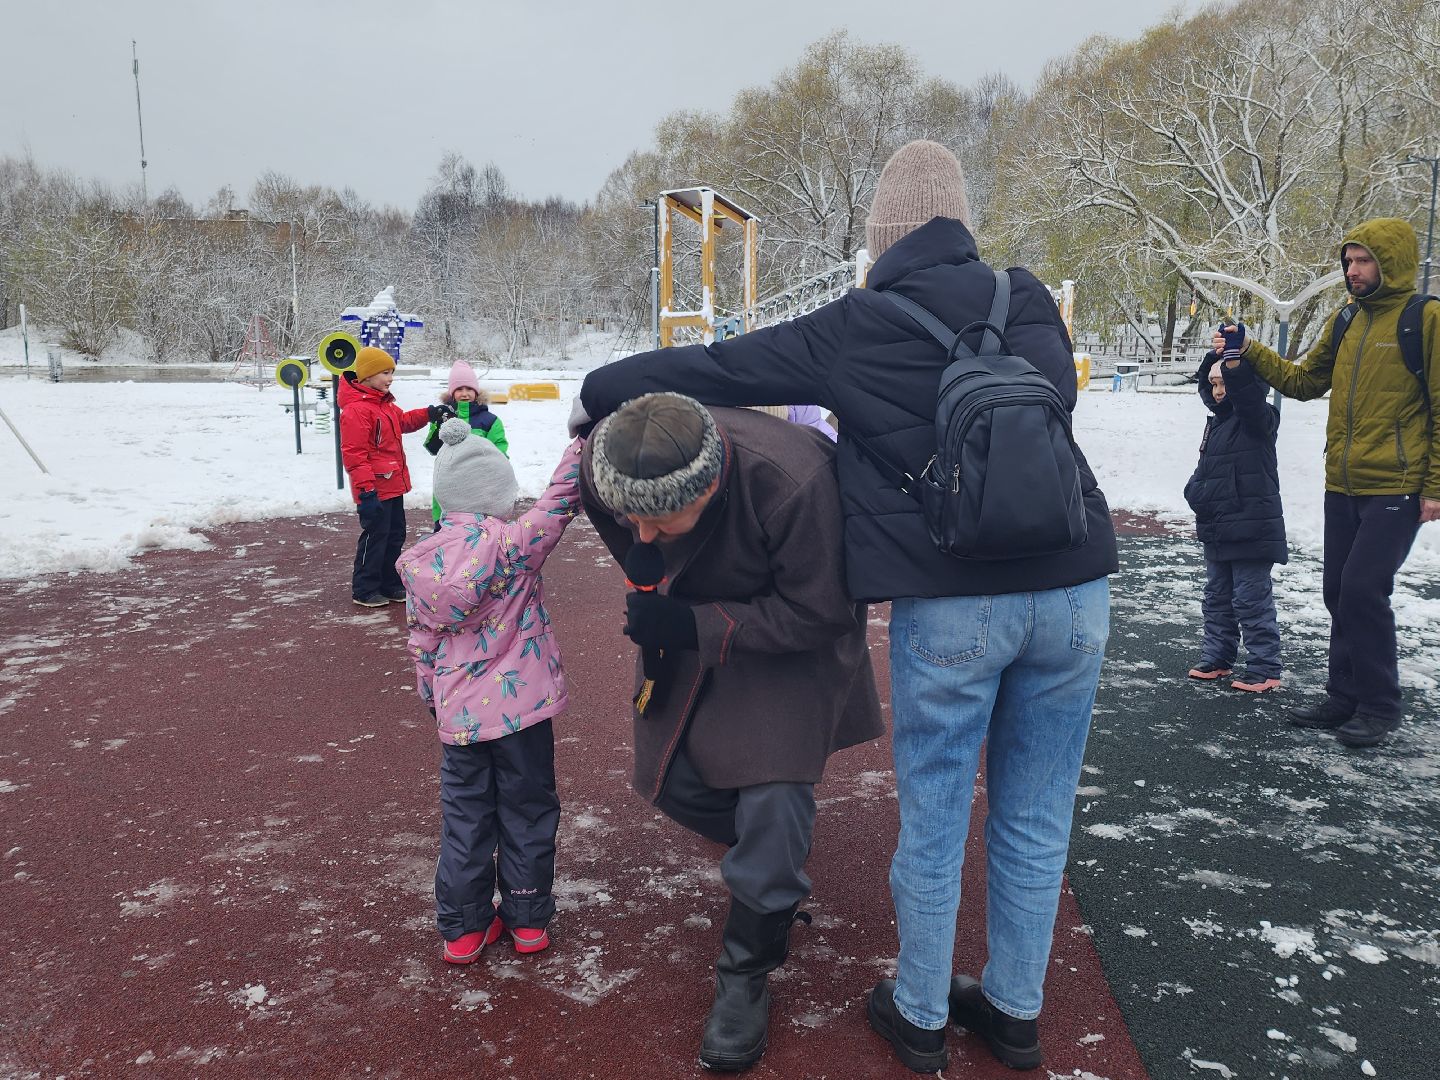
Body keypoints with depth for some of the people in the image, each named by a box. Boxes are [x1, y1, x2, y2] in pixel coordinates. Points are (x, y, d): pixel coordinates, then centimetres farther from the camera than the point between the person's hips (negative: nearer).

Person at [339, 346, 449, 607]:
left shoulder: (385, 404, 13)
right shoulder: (356, 409, -19)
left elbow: (404, 421, 31)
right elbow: (353, 453, -21)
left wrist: (429, 414, 13)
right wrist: (365, 490, -23)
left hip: (393, 485, 10)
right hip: (375, 489, -10)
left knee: (395, 535, 16)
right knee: (375, 536, -2)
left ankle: (389, 585, 28)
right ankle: (364, 590, 11)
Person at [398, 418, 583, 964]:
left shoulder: (419, 562, 1)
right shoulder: (511, 543, -14)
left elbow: (421, 644, 7)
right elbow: (559, 501, -11)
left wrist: (434, 702, 19)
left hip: (458, 712, 4)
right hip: (521, 705, -3)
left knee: (464, 816, 15)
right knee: (527, 811, 13)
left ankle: (463, 927, 24)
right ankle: (528, 919, 25)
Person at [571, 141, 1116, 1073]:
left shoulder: (856, 328, -2)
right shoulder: (1032, 306, 9)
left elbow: (714, 366, 3)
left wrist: (602, 391, 18)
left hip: (951, 604, -4)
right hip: (1073, 589, 4)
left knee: (934, 819, 12)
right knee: (1036, 818, 16)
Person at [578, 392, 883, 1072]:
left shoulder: (793, 481, -42)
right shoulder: (604, 473, -28)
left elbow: (815, 613, -27)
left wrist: (698, 628, -34)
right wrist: (659, 612, 3)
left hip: (792, 635, -4)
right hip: (688, 626, 5)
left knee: (774, 795, -16)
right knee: (672, 781, 6)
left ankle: (746, 976, 6)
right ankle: (777, 870, 36)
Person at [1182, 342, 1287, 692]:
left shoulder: (1258, 417, -12)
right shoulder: (1216, 421, 13)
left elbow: (1247, 393, -31)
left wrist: (1233, 357, -43)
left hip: (1250, 529, -8)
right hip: (1217, 530, 8)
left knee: (1252, 601, -4)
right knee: (1216, 598, 15)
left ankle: (1264, 669, 3)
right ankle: (1216, 657, 26)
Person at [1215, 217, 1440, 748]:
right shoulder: (1345, 321, 12)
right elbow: (1304, 380, 18)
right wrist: (1251, 352, 5)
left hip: (1395, 490, -6)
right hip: (1342, 488, 7)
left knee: (1364, 589, -10)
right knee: (1340, 591, 10)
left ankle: (1380, 705, 6)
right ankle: (1345, 696, 23)